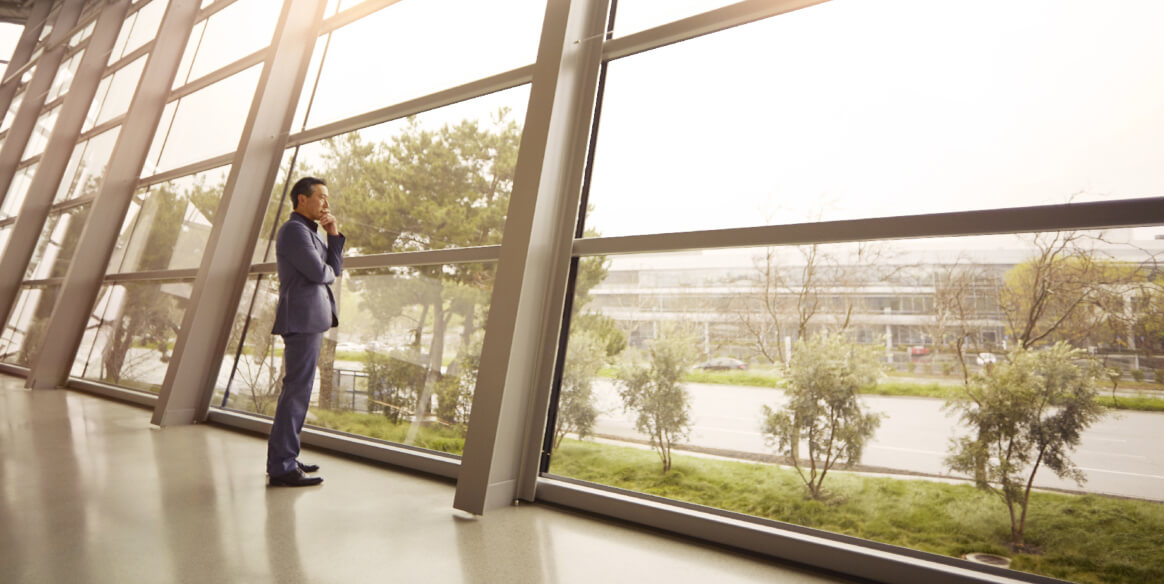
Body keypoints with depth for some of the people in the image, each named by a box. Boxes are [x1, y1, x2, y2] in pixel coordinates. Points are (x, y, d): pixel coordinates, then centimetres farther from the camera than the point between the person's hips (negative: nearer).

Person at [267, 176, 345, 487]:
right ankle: (282, 467, -3)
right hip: (302, 319, -10)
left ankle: (286, 459, 23)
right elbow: (319, 273, -19)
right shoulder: (294, 229, -9)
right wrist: (328, 271, 4)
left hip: (310, 320, 10)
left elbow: (335, 269, 14)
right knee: (297, 391, -8)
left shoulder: (309, 232, 22)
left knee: (297, 391, 14)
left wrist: (334, 234, 5)